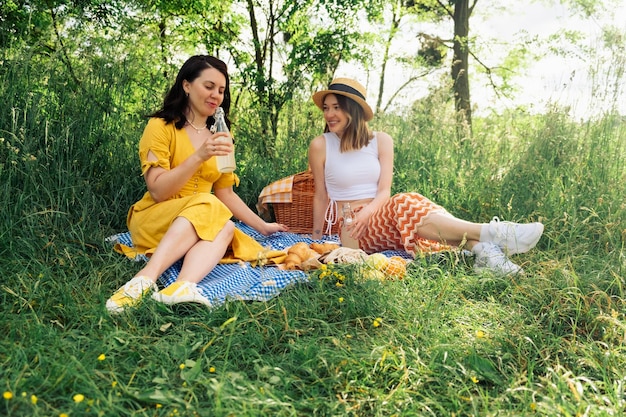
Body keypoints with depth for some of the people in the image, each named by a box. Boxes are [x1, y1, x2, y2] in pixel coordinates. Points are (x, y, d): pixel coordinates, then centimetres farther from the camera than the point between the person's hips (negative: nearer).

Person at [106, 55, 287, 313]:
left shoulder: (218, 137, 16)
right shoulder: (161, 126, -3)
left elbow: (226, 195, 19)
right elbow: (158, 191, -13)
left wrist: (262, 226, 15)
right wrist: (199, 156, -23)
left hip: (204, 228, 5)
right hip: (153, 221, -4)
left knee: (226, 228, -29)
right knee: (207, 205, -34)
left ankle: (182, 287, -52)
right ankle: (144, 281, -45)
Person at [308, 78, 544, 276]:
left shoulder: (381, 141, 5)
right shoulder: (320, 146, -1)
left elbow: (384, 191, -4)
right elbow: (321, 195, 4)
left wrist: (367, 211, -25)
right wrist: (316, 239, 5)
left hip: (379, 217, 3)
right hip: (352, 230, -3)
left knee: (413, 211, -32)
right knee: (406, 206, -32)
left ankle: (483, 250, -48)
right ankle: (493, 233, -43)